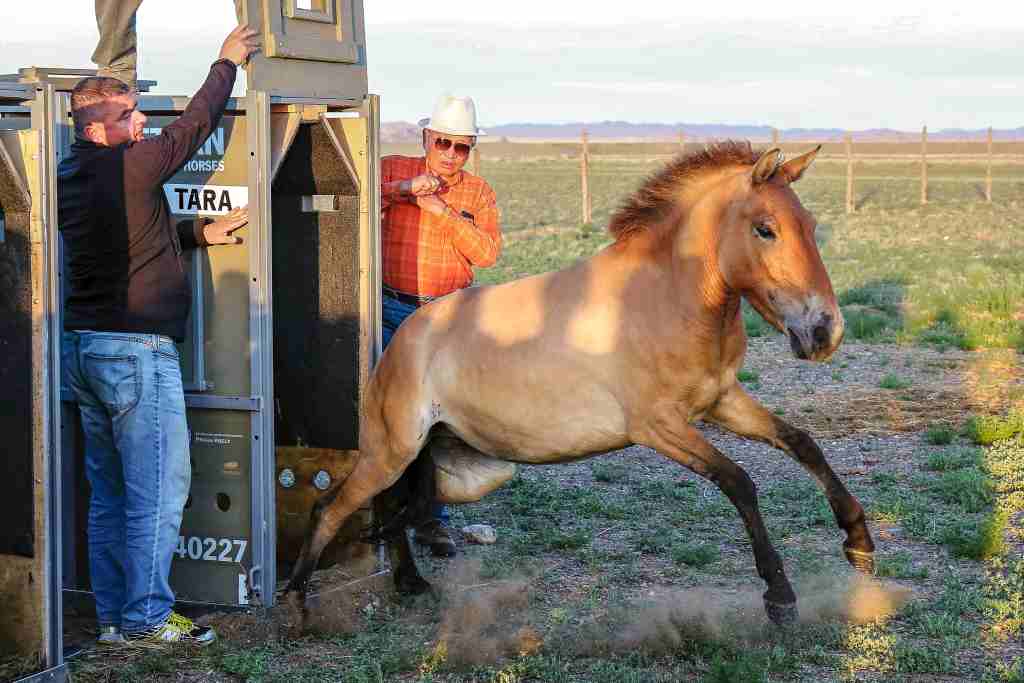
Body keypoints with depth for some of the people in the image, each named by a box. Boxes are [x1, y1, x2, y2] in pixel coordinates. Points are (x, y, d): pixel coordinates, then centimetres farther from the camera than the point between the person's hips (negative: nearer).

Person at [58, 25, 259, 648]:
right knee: (159, 491, -3)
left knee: (110, 492, 13)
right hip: (136, 350, -9)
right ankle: (145, 619, 0)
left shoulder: (73, 177, 12)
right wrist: (227, 63, 10)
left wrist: (203, 233, 17)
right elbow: (194, 126, -3)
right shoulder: (130, 167, -15)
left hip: (84, 348, 9)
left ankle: (113, 617, 17)